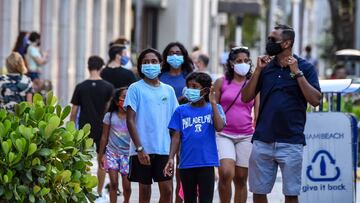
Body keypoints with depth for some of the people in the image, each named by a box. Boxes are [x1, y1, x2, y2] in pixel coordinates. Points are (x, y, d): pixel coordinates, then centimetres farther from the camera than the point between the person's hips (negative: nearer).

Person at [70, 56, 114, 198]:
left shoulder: (80, 87, -4)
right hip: (102, 128, 0)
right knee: (101, 161, 10)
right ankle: (99, 192, 13)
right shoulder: (108, 87, -5)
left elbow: (74, 111, -1)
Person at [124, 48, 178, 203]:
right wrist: (139, 148, -13)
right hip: (142, 149, -3)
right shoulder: (135, 88, -1)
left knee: (167, 190, -4)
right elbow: (130, 121, -5)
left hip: (164, 149, 3)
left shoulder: (168, 90, 11)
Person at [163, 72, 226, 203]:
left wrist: (213, 103, -12)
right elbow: (176, 137, 4)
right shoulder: (181, 111, 5)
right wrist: (171, 158, -6)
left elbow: (219, 127, -14)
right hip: (187, 163, 2)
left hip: (207, 163, -2)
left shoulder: (213, 108, 4)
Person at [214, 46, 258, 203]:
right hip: (224, 135, -2)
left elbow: (258, 114, 8)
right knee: (226, 172, -21)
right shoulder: (221, 83, 4)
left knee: (241, 178, 4)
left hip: (246, 136, 2)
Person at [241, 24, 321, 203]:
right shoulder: (266, 66, 10)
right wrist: (258, 70, -3)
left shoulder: (305, 67, 0)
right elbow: (246, 97, 7)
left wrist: (297, 73, -13)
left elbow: (315, 100, -10)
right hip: (262, 140, 4)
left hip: (291, 141, -3)